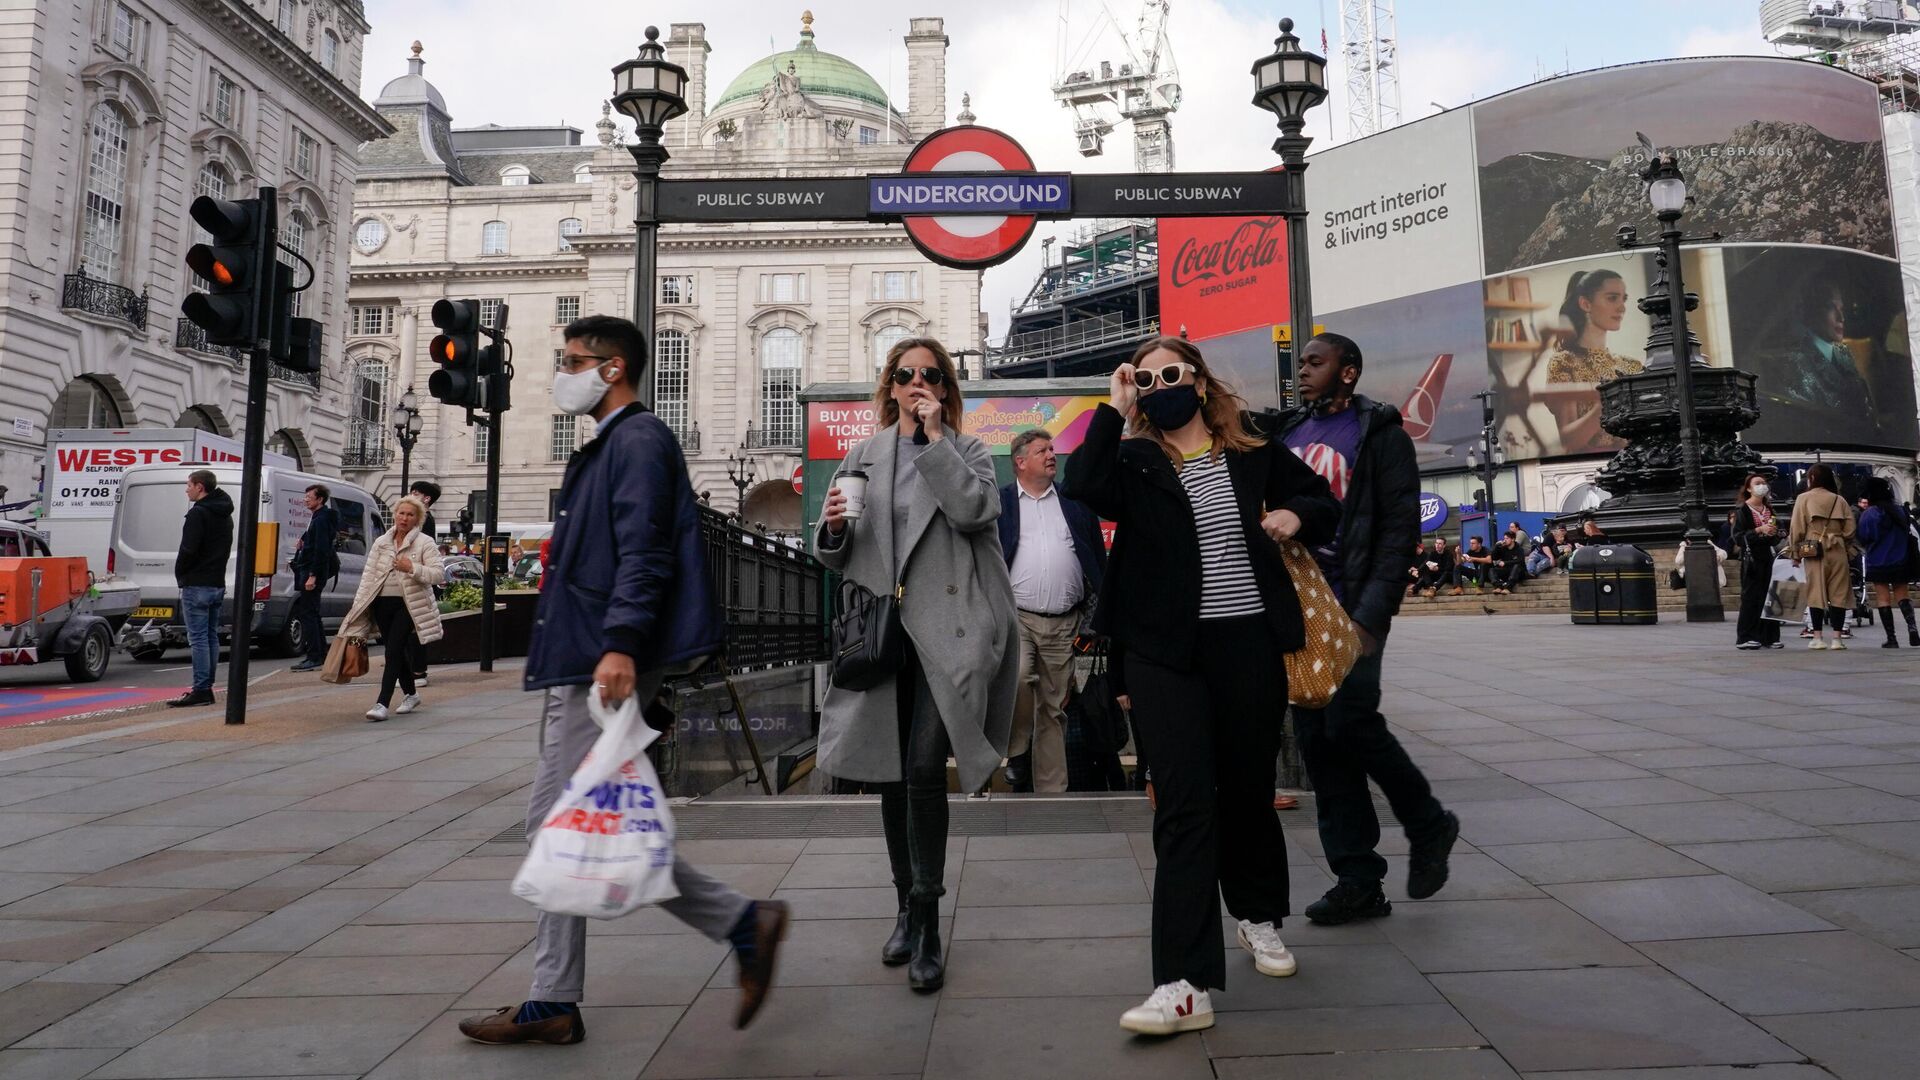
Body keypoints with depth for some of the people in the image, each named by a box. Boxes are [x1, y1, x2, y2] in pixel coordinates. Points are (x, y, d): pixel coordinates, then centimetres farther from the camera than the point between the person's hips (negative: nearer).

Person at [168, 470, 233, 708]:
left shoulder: (198, 513, -13)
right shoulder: (225, 516, 16)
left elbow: (189, 549, -19)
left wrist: (180, 574, -3)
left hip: (197, 585, -9)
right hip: (218, 584, 9)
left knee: (198, 638, -8)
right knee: (211, 636, 11)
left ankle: (201, 690, -8)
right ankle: (206, 687, 15)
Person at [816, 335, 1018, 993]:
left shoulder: (966, 452, 9)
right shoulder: (863, 457, 15)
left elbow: (976, 510, -13)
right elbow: (839, 558, 14)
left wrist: (934, 437, -8)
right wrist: (832, 529, -9)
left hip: (947, 632, -3)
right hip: (884, 629, 4)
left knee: (924, 770, -14)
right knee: (892, 773, 9)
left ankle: (927, 926, -3)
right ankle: (908, 909, 25)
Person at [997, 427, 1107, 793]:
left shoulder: (1076, 502, 12)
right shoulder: (998, 502, 5)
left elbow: (1098, 557, 13)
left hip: (1064, 623, 3)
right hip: (1014, 616, -2)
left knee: (1054, 708, 7)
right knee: (1016, 677, -28)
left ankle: (1051, 787, 16)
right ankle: (1018, 753, -3)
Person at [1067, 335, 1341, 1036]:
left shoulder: (1252, 448, 9)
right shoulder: (1133, 461, 3)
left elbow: (1323, 501, 21)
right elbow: (1082, 485, -19)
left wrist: (1295, 515, -1)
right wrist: (1114, 409, -10)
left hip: (1249, 641, 2)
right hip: (1164, 649, -2)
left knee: (1248, 787, 14)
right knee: (1183, 801, -7)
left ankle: (1259, 915, 41)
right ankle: (1185, 984, -5)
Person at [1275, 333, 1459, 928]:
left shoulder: (1380, 433, -2)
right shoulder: (1289, 431, 16)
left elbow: (1399, 529, -8)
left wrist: (1371, 613, -18)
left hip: (1349, 607, -6)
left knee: (1349, 723, -13)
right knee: (1316, 739, 4)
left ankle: (1428, 825, 16)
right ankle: (1357, 879, 13)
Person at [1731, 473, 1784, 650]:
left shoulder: (1769, 509, 16)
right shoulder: (1742, 510, -3)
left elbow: (1777, 538, 24)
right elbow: (1738, 536, -11)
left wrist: (1774, 532, 2)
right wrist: (1759, 530, -20)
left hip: (1767, 557, 6)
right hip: (1751, 558, -6)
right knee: (1751, 597, -7)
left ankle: (1768, 636, 9)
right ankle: (1745, 637, -4)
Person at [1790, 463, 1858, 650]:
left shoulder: (1804, 499, 1)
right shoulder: (1839, 500, 7)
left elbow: (1797, 528, -3)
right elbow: (1849, 529, 4)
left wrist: (1795, 553, 3)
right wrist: (1846, 546, 19)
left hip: (1814, 552, -2)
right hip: (1837, 551, 2)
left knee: (1816, 593, 1)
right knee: (1838, 593, 5)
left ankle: (1818, 637, 1)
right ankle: (1837, 638, 4)